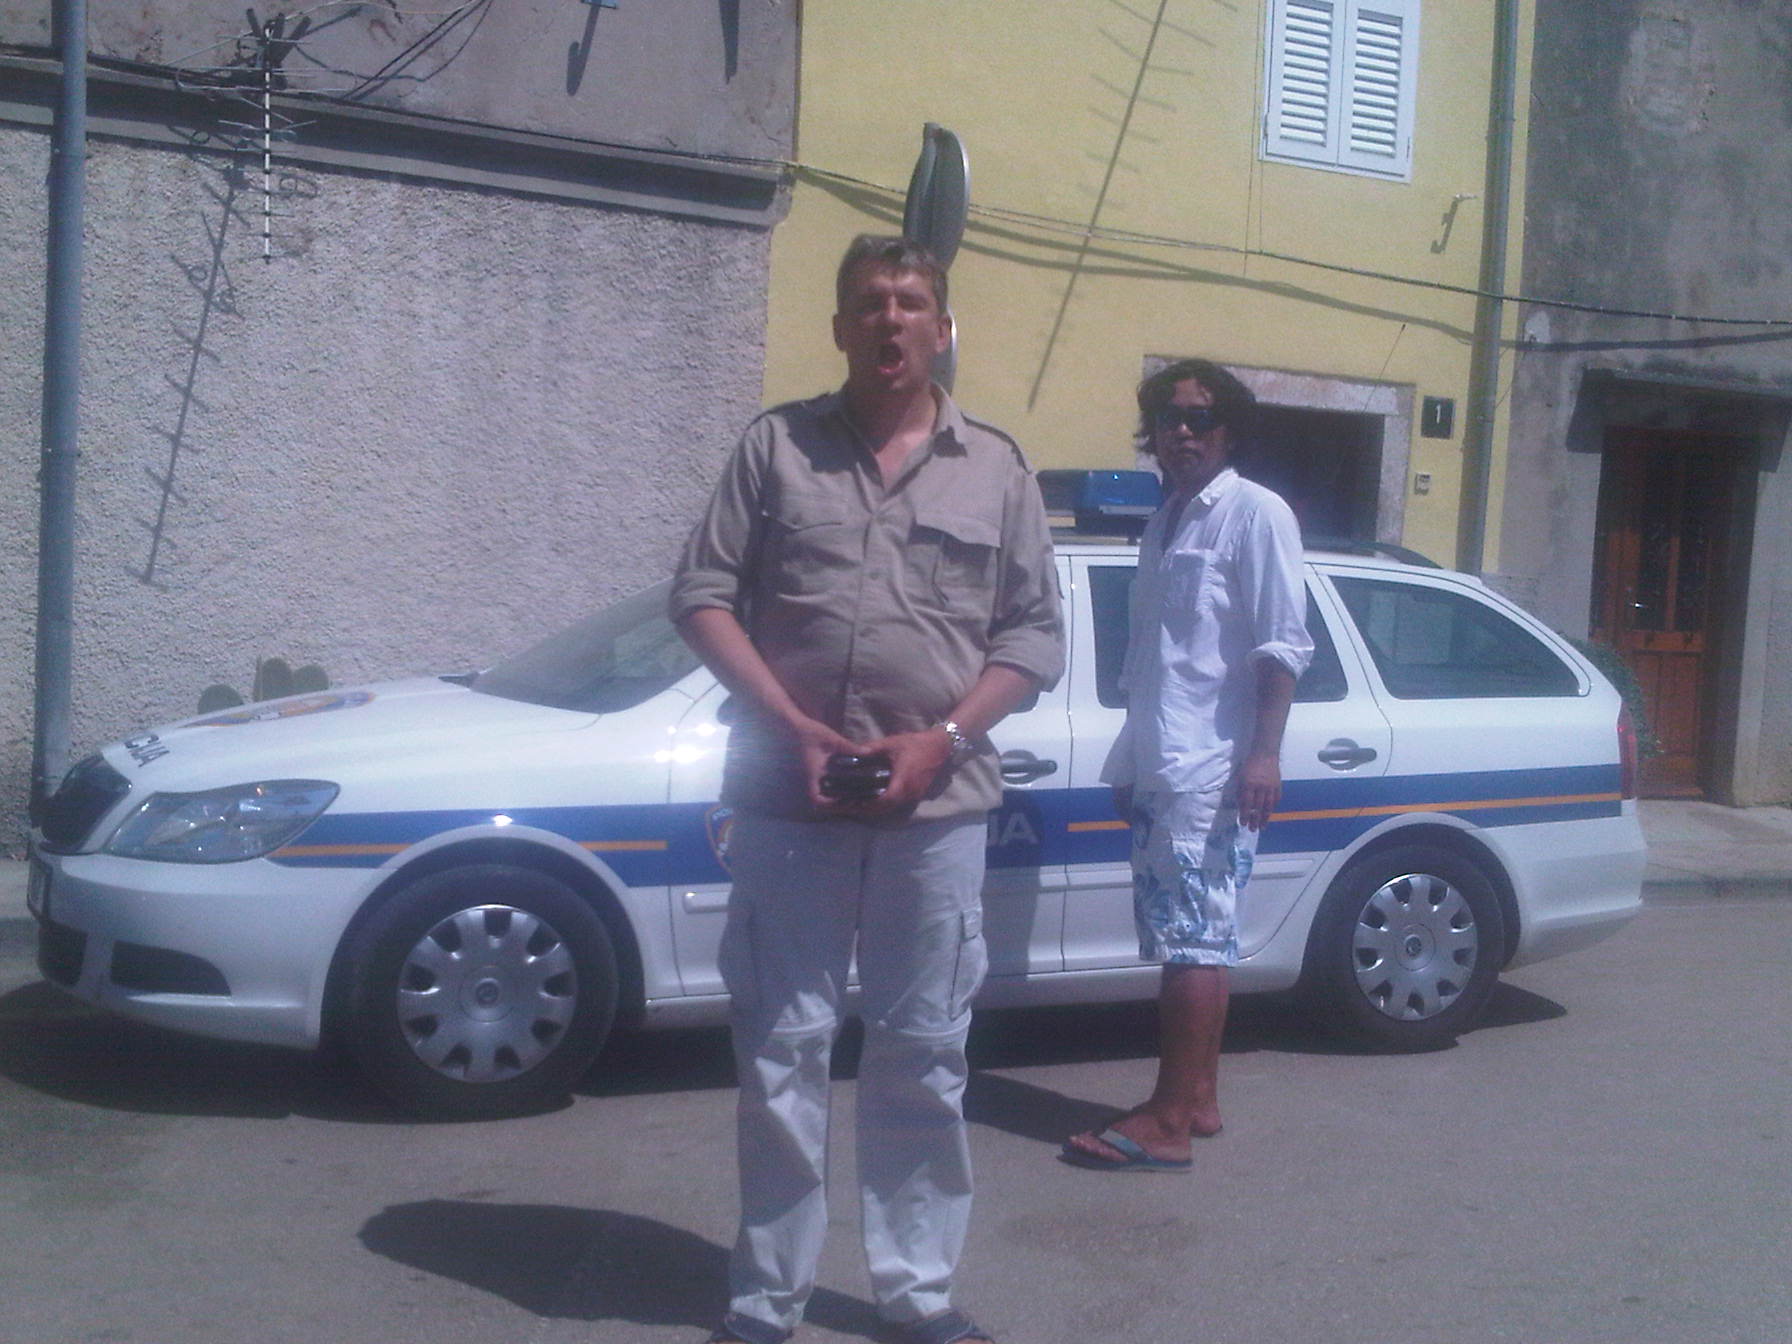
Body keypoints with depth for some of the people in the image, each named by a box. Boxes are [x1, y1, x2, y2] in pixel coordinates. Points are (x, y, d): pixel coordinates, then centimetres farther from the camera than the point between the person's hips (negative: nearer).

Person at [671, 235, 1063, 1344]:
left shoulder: (996, 467, 8)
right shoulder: (777, 445, 7)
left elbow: (1035, 633, 7)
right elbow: (705, 595, 4)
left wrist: (941, 740, -8)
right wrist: (793, 728, -9)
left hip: (939, 807, 1)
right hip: (787, 800, 0)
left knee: (924, 1058, 8)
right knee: (782, 1054, 5)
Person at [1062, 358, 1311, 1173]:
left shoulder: (1254, 512, -4)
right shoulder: (1164, 524, 19)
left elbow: (1283, 644, -11)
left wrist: (1264, 752, -20)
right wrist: (1131, 759, 22)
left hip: (1212, 770, -9)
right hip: (1160, 769, 9)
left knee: (1192, 937, -9)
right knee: (1185, 937, 12)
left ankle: (1167, 1122, -8)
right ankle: (1197, 1097, 20)